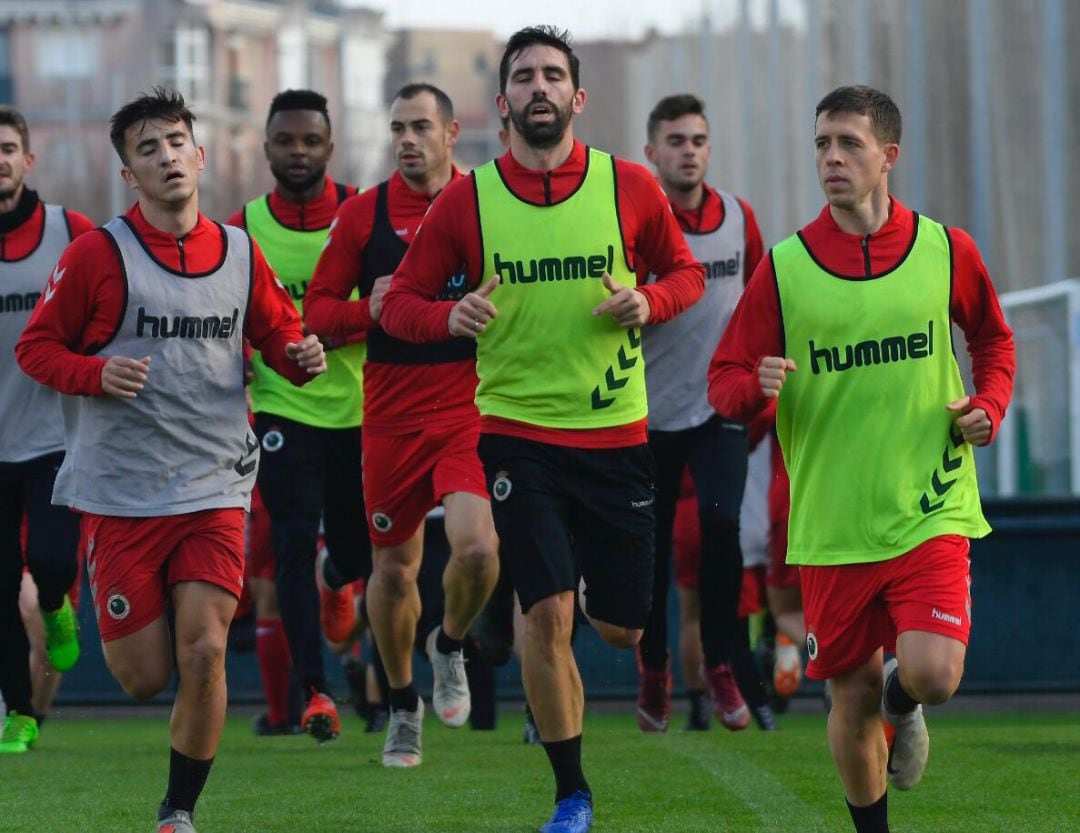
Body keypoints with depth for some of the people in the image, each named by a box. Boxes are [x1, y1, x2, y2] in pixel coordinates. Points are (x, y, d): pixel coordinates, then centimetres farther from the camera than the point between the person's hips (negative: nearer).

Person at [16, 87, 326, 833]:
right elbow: (36, 346, 2)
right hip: (120, 490, -2)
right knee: (144, 676, 0)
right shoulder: (99, 255, -4)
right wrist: (98, 373, -17)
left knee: (204, 653, -11)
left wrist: (301, 355, -5)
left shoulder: (241, 254, 6)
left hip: (215, 487, 2)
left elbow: (276, 332, 18)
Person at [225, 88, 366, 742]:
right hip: (284, 410, -1)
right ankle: (315, 690, -12)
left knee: (359, 551, 10)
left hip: (360, 407, 1)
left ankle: (337, 584, 49)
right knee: (295, 545, -13)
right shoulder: (243, 229, 0)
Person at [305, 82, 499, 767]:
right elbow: (317, 309, 5)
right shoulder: (364, 214, 3)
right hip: (391, 417, 1)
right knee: (394, 565, 7)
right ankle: (403, 704, 28)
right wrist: (368, 310, -14)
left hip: (469, 408, -1)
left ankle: (451, 647, 13)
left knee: (478, 547, -20)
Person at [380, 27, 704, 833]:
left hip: (616, 433, 1)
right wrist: (450, 316, -18)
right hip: (517, 429, -1)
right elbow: (400, 301, 4)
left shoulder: (629, 187, -1)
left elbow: (686, 270, 13)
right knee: (548, 613, -13)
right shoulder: (466, 201, -2)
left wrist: (649, 301, -10)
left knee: (622, 627, 7)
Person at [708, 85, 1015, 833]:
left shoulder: (946, 250, 1)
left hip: (930, 510, 0)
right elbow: (725, 380, 2)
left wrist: (989, 405, 2)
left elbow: (993, 337, 19)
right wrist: (756, 387, -21)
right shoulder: (784, 267, -2)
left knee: (934, 674, -17)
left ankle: (903, 703, 21)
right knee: (852, 699, 5)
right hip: (833, 523, 0)